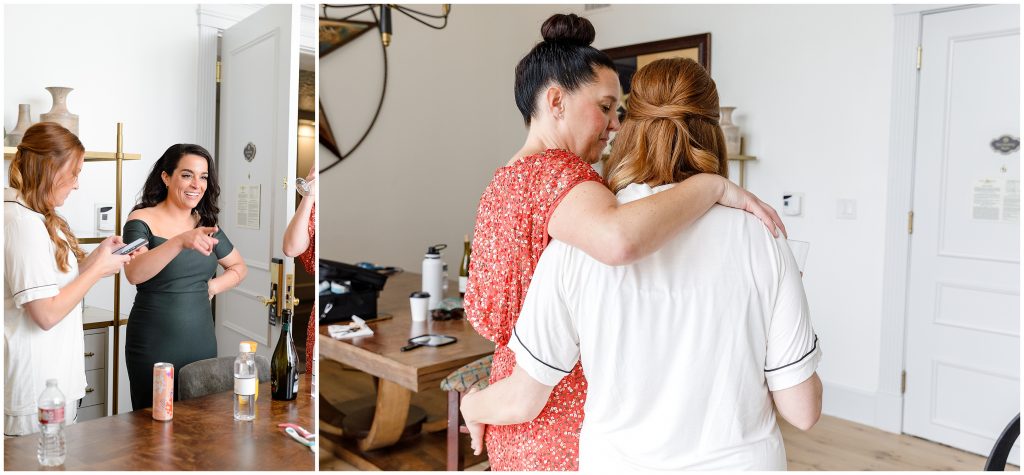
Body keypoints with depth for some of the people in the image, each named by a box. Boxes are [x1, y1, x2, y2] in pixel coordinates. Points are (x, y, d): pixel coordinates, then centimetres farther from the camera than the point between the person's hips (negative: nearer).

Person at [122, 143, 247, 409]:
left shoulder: (206, 224, 8)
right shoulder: (142, 220, -7)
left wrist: (213, 286, 0)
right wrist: (180, 241, -38)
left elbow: (238, 267, 20)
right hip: (153, 347, -5)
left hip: (202, 344, 5)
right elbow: (134, 274, -24)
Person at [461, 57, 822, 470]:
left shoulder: (576, 244, -16)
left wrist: (470, 406, 12)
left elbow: (522, 401, -9)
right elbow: (802, 410, -9)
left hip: (621, 460, -1)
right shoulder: (759, 238, -15)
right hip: (740, 460, 1)